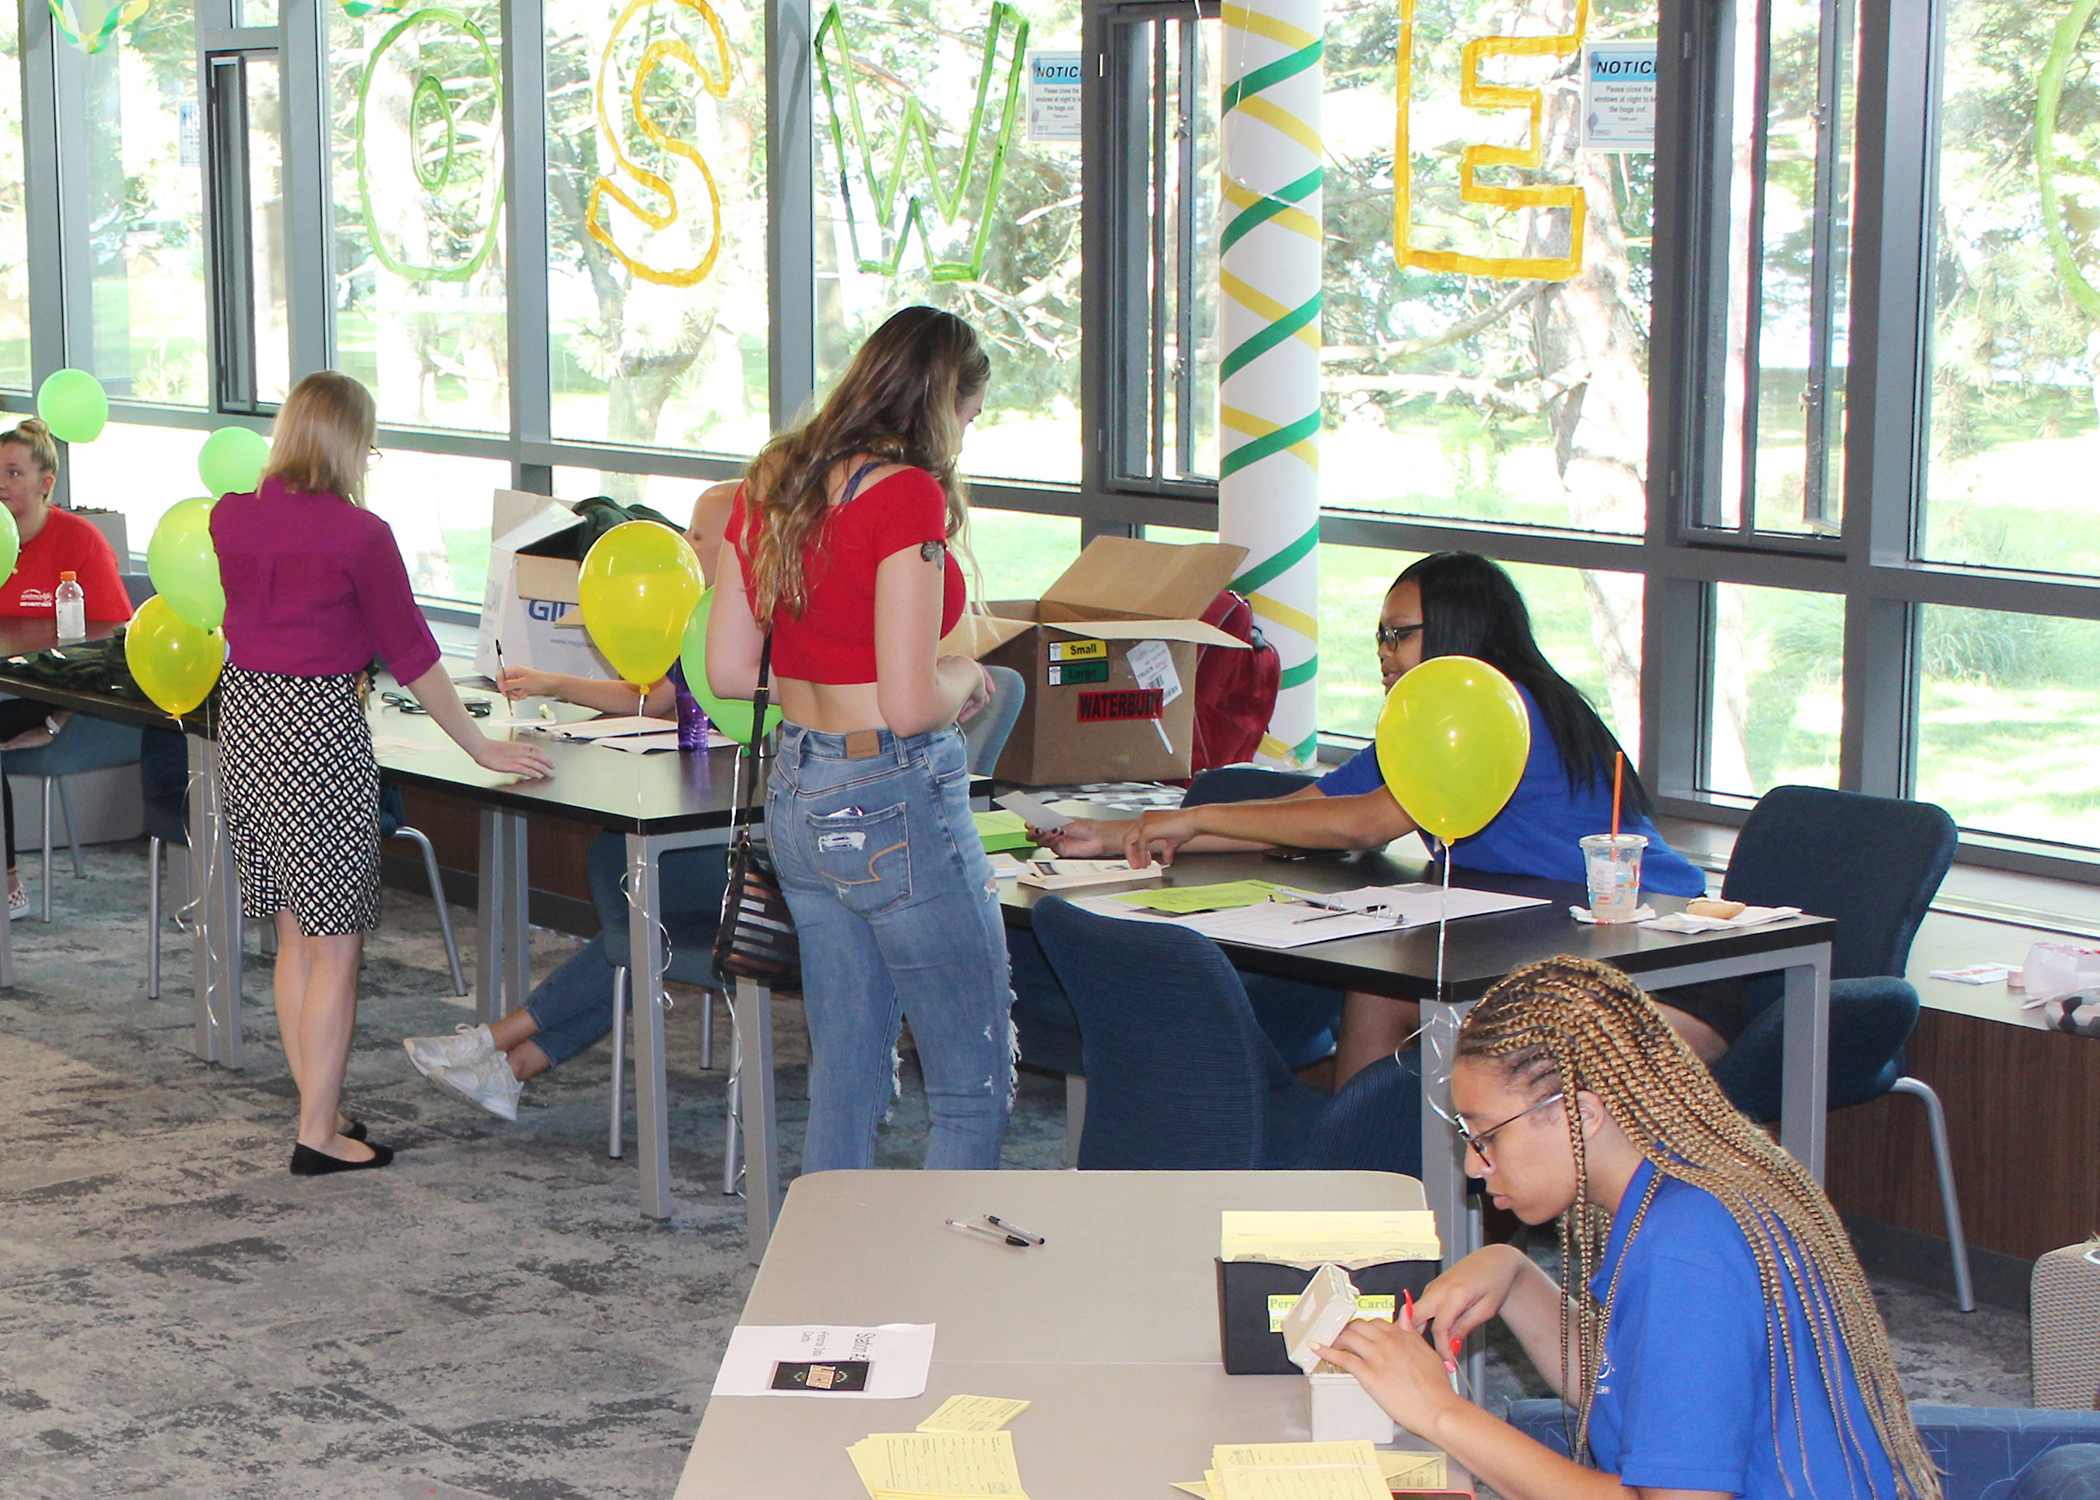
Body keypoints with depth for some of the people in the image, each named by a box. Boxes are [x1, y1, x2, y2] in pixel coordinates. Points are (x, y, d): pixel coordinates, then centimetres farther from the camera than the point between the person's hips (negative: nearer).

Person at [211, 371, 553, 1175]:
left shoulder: (230, 519, 4)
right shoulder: (358, 534, -12)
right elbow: (410, 651, -7)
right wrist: (481, 747, 0)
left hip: (245, 718, 7)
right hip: (320, 727, -7)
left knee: (294, 935, 16)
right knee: (337, 944, 1)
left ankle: (320, 1109, 22)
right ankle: (319, 1135, 3)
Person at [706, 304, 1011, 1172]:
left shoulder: (769, 485, 7)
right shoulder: (908, 494, -16)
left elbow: (727, 670, 11)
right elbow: (910, 704, -21)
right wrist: (966, 675, -1)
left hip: (797, 792, 8)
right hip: (895, 804, -8)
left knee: (844, 1077, 16)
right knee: (975, 1083, 3)